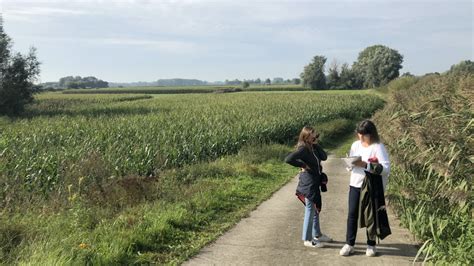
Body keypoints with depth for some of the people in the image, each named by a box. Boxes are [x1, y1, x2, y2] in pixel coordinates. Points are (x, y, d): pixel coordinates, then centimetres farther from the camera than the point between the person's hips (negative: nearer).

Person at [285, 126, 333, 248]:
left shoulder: (313, 147, 8)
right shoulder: (303, 149, -19)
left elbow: (324, 157, 2)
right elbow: (288, 159, -31)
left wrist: (316, 144, -5)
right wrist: (303, 165, -21)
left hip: (314, 182, 9)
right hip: (308, 183, -9)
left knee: (316, 209, 20)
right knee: (310, 211, 0)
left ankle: (317, 235, 36)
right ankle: (307, 239, 12)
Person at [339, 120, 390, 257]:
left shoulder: (378, 147, -12)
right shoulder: (355, 145, 5)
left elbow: (386, 168, -21)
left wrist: (365, 165, -28)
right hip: (355, 185, 4)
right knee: (352, 214, 3)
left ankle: (371, 245, 21)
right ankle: (349, 244, 12)